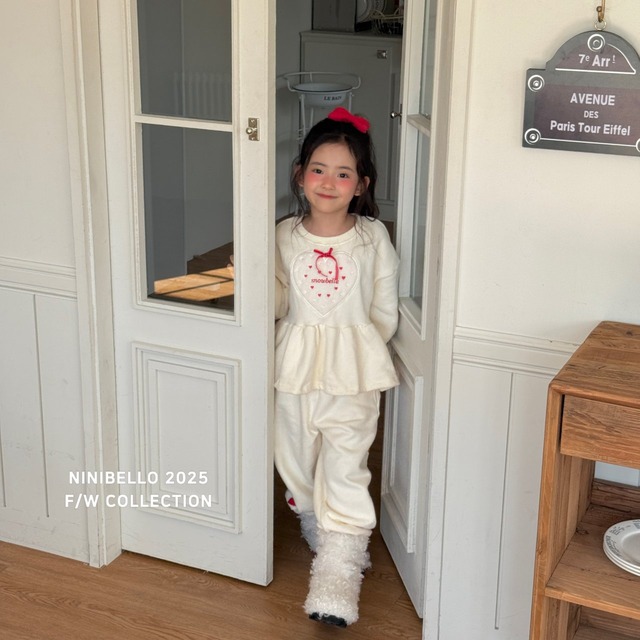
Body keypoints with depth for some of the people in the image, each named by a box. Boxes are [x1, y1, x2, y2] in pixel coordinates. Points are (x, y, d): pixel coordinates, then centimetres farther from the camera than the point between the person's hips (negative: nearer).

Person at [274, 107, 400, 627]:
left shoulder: (373, 237, -3)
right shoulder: (285, 236, 2)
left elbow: (385, 313, 2)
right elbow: (278, 303, 5)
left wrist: (358, 353, -5)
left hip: (353, 371, -3)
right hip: (296, 366, 3)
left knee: (345, 470, -7)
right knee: (300, 464, 13)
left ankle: (338, 574, -2)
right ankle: (324, 540, 36)